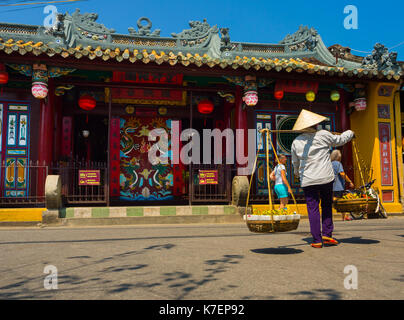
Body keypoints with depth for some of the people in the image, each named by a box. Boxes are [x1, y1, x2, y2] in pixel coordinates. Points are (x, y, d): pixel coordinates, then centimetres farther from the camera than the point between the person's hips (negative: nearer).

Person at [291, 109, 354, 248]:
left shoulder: (296, 142, 6)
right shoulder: (323, 135, -1)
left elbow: (295, 163, 17)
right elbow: (339, 140, 16)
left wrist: (297, 174, 37)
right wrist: (350, 133, 37)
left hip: (307, 180, 1)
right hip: (326, 177, -1)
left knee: (313, 209, 3)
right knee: (327, 205, 15)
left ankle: (317, 240, 3)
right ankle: (327, 234, 9)